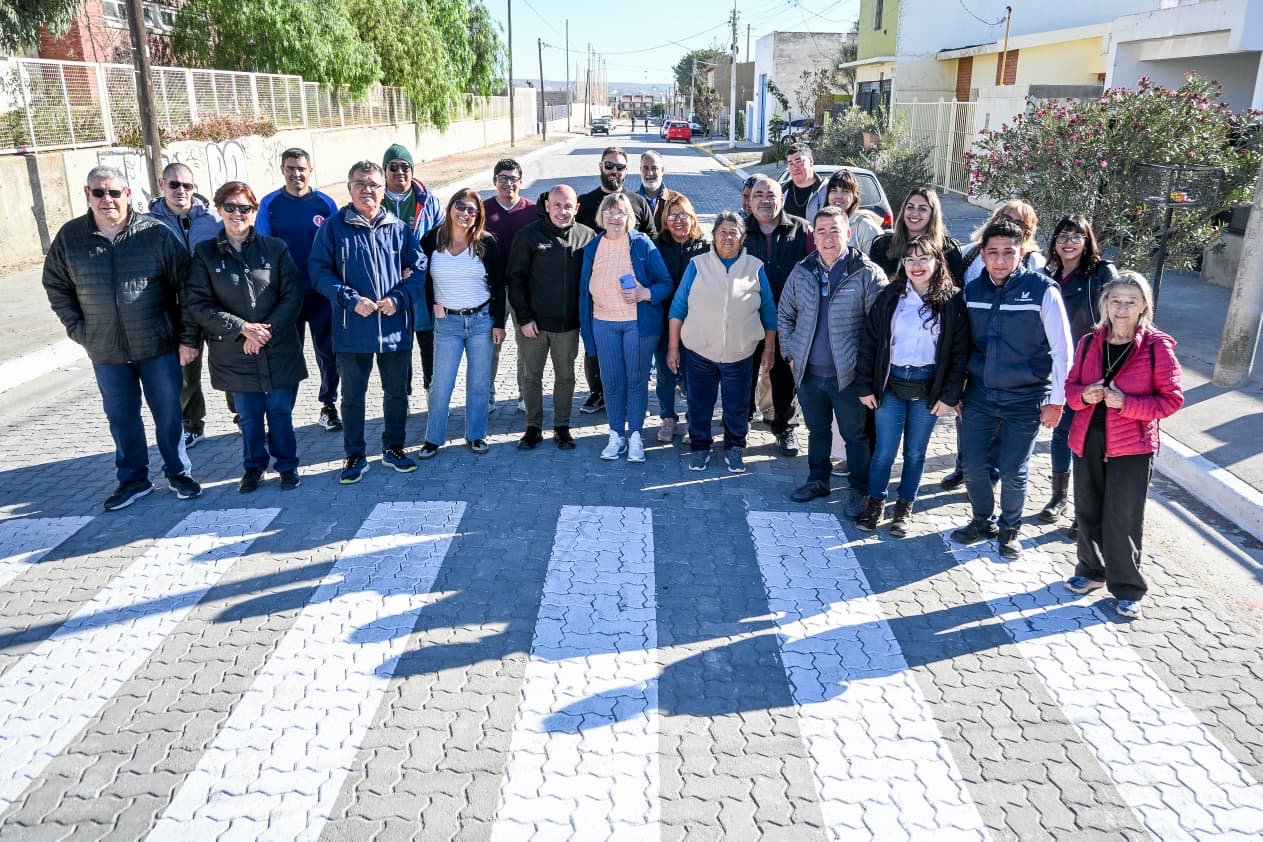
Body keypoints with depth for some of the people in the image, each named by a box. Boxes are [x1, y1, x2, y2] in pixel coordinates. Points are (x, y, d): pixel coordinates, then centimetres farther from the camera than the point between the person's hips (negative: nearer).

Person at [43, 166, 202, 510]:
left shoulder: (156, 233, -9)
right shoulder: (70, 237, -1)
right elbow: (56, 286, 10)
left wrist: (188, 337, -8)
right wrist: (78, 330, 1)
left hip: (159, 347, -2)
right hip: (106, 352, 3)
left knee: (169, 414, 8)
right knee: (121, 418, 13)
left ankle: (178, 473, 25)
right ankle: (133, 479, 28)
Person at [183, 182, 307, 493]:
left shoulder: (275, 248, 0)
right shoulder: (205, 253, 0)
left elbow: (293, 294, -3)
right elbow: (197, 304, -5)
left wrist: (267, 328, -14)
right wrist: (242, 328, -15)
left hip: (279, 351, 0)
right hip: (235, 355, 1)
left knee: (281, 412, 8)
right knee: (249, 417, 11)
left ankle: (287, 465, 27)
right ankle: (253, 465, 32)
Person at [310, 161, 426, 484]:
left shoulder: (399, 228, 2)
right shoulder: (334, 226, -4)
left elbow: (418, 269, 2)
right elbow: (320, 271, -6)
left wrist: (399, 299, -14)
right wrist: (351, 300, -18)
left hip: (395, 327, 2)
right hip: (352, 328, -2)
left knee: (397, 391, 14)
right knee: (352, 395, 10)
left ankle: (394, 448, 32)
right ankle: (354, 455, 24)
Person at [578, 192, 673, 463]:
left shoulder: (642, 244, -5)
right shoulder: (592, 247, 7)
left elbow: (666, 283, -5)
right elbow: (585, 288, 12)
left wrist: (644, 294, -23)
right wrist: (585, 324, 9)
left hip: (639, 322, -3)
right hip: (603, 323, 3)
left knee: (637, 379, 4)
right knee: (612, 381, 9)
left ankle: (635, 436, 16)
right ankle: (616, 435, 20)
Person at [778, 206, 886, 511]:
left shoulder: (868, 274, -12)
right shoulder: (802, 272, 2)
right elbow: (784, 315, 14)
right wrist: (790, 353, 8)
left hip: (849, 375, -4)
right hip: (808, 372, 4)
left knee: (855, 435, 9)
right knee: (817, 430, 20)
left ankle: (860, 490, 24)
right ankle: (818, 480, 37)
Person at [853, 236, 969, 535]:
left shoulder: (952, 301, -5)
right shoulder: (889, 296, -1)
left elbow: (960, 353, -4)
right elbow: (869, 342, 1)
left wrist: (950, 396, -8)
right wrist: (865, 386, -2)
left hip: (928, 388, 0)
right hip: (890, 384, 1)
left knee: (915, 452, 12)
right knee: (884, 451, 4)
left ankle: (905, 506, 28)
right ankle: (875, 502, 24)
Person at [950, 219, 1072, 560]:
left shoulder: (1042, 290, -11)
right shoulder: (972, 290, 2)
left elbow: (1062, 350, -7)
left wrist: (1055, 400, -7)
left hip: (1025, 400, -3)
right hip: (979, 396, 3)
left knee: (1013, 473, 3)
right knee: (974, 467, 6)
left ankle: (1010, 529, 27)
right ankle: (983, 521, 31)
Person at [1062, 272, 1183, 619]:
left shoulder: (1157, 347, -10)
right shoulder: (1089, 343, 2)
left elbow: (1172, 398, -8)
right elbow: (1071, 385, 10)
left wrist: (1126, 403, -20)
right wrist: (1083, 395, -12)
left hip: (1132, 450, -4)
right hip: (1087, 443, 4)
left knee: (1123, 520, 1)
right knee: (1088, 512, 15)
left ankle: (1127, 589, 18)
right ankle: (1091, 571, 35)